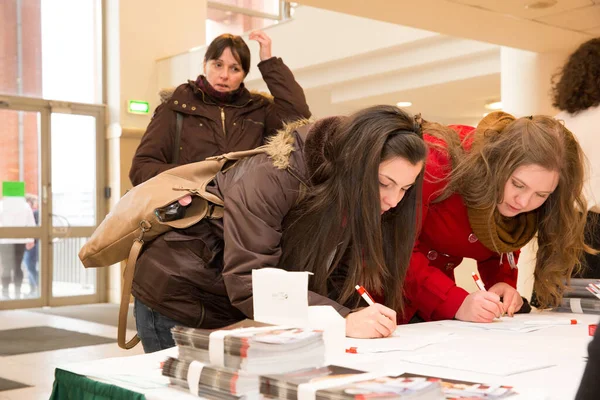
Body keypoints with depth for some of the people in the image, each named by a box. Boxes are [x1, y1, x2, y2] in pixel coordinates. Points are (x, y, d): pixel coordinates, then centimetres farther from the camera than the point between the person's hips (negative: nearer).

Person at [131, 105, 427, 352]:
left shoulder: (356, 204, -7)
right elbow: (248, 283, -35)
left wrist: (358, 315, -29)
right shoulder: (273, 177, -29)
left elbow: (337, 284, -8)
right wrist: (342, 320, -40)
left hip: (242, 318, 6)